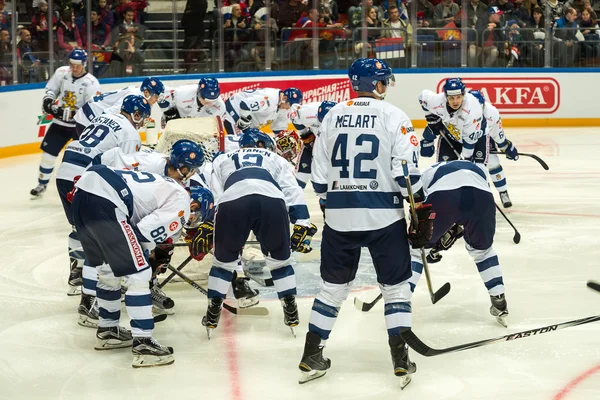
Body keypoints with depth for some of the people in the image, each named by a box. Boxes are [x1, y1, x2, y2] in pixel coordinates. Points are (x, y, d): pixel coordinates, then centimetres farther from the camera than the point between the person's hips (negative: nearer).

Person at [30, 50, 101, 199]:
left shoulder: (91, 83, -20)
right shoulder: (61, 72, -6)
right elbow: (51, 89, 10)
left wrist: (70, 113, -31)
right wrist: (48, 101, -12)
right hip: (60, 121, 4)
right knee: (48, 152, 6)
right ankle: (42, 183, 24)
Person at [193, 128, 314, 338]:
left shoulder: (221, 160, 40)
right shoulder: (276, 160, 39)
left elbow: (212, 196, 26)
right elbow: (293, 192, 24)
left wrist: (206, 227, 23)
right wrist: (302, 226, 17)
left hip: (232, 202, 0)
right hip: (272, 200, 0)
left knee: (224, 259, 21)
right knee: (280, 257, 22)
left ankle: (212, 314, 20)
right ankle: (291, 312, 20)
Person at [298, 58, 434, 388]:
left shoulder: (332, 116, 6)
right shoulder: (393, 116, -5)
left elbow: (319, 175, 9)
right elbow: (407, 172, -11)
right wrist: (423, 214, -5)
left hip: (339, 215, 4)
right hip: (383, 214, -3)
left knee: (333, 285, 15)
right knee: (395, 286, 9)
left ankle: (312, 357, 16)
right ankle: (401, 361, 5)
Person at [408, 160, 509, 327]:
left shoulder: (428, 173, 42)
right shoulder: (478, 168, 45)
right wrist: (459, 228, 33)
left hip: (442, 197, -2)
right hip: (481, 197, 2)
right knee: (481, 249, 31)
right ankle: (500, 304, 27)